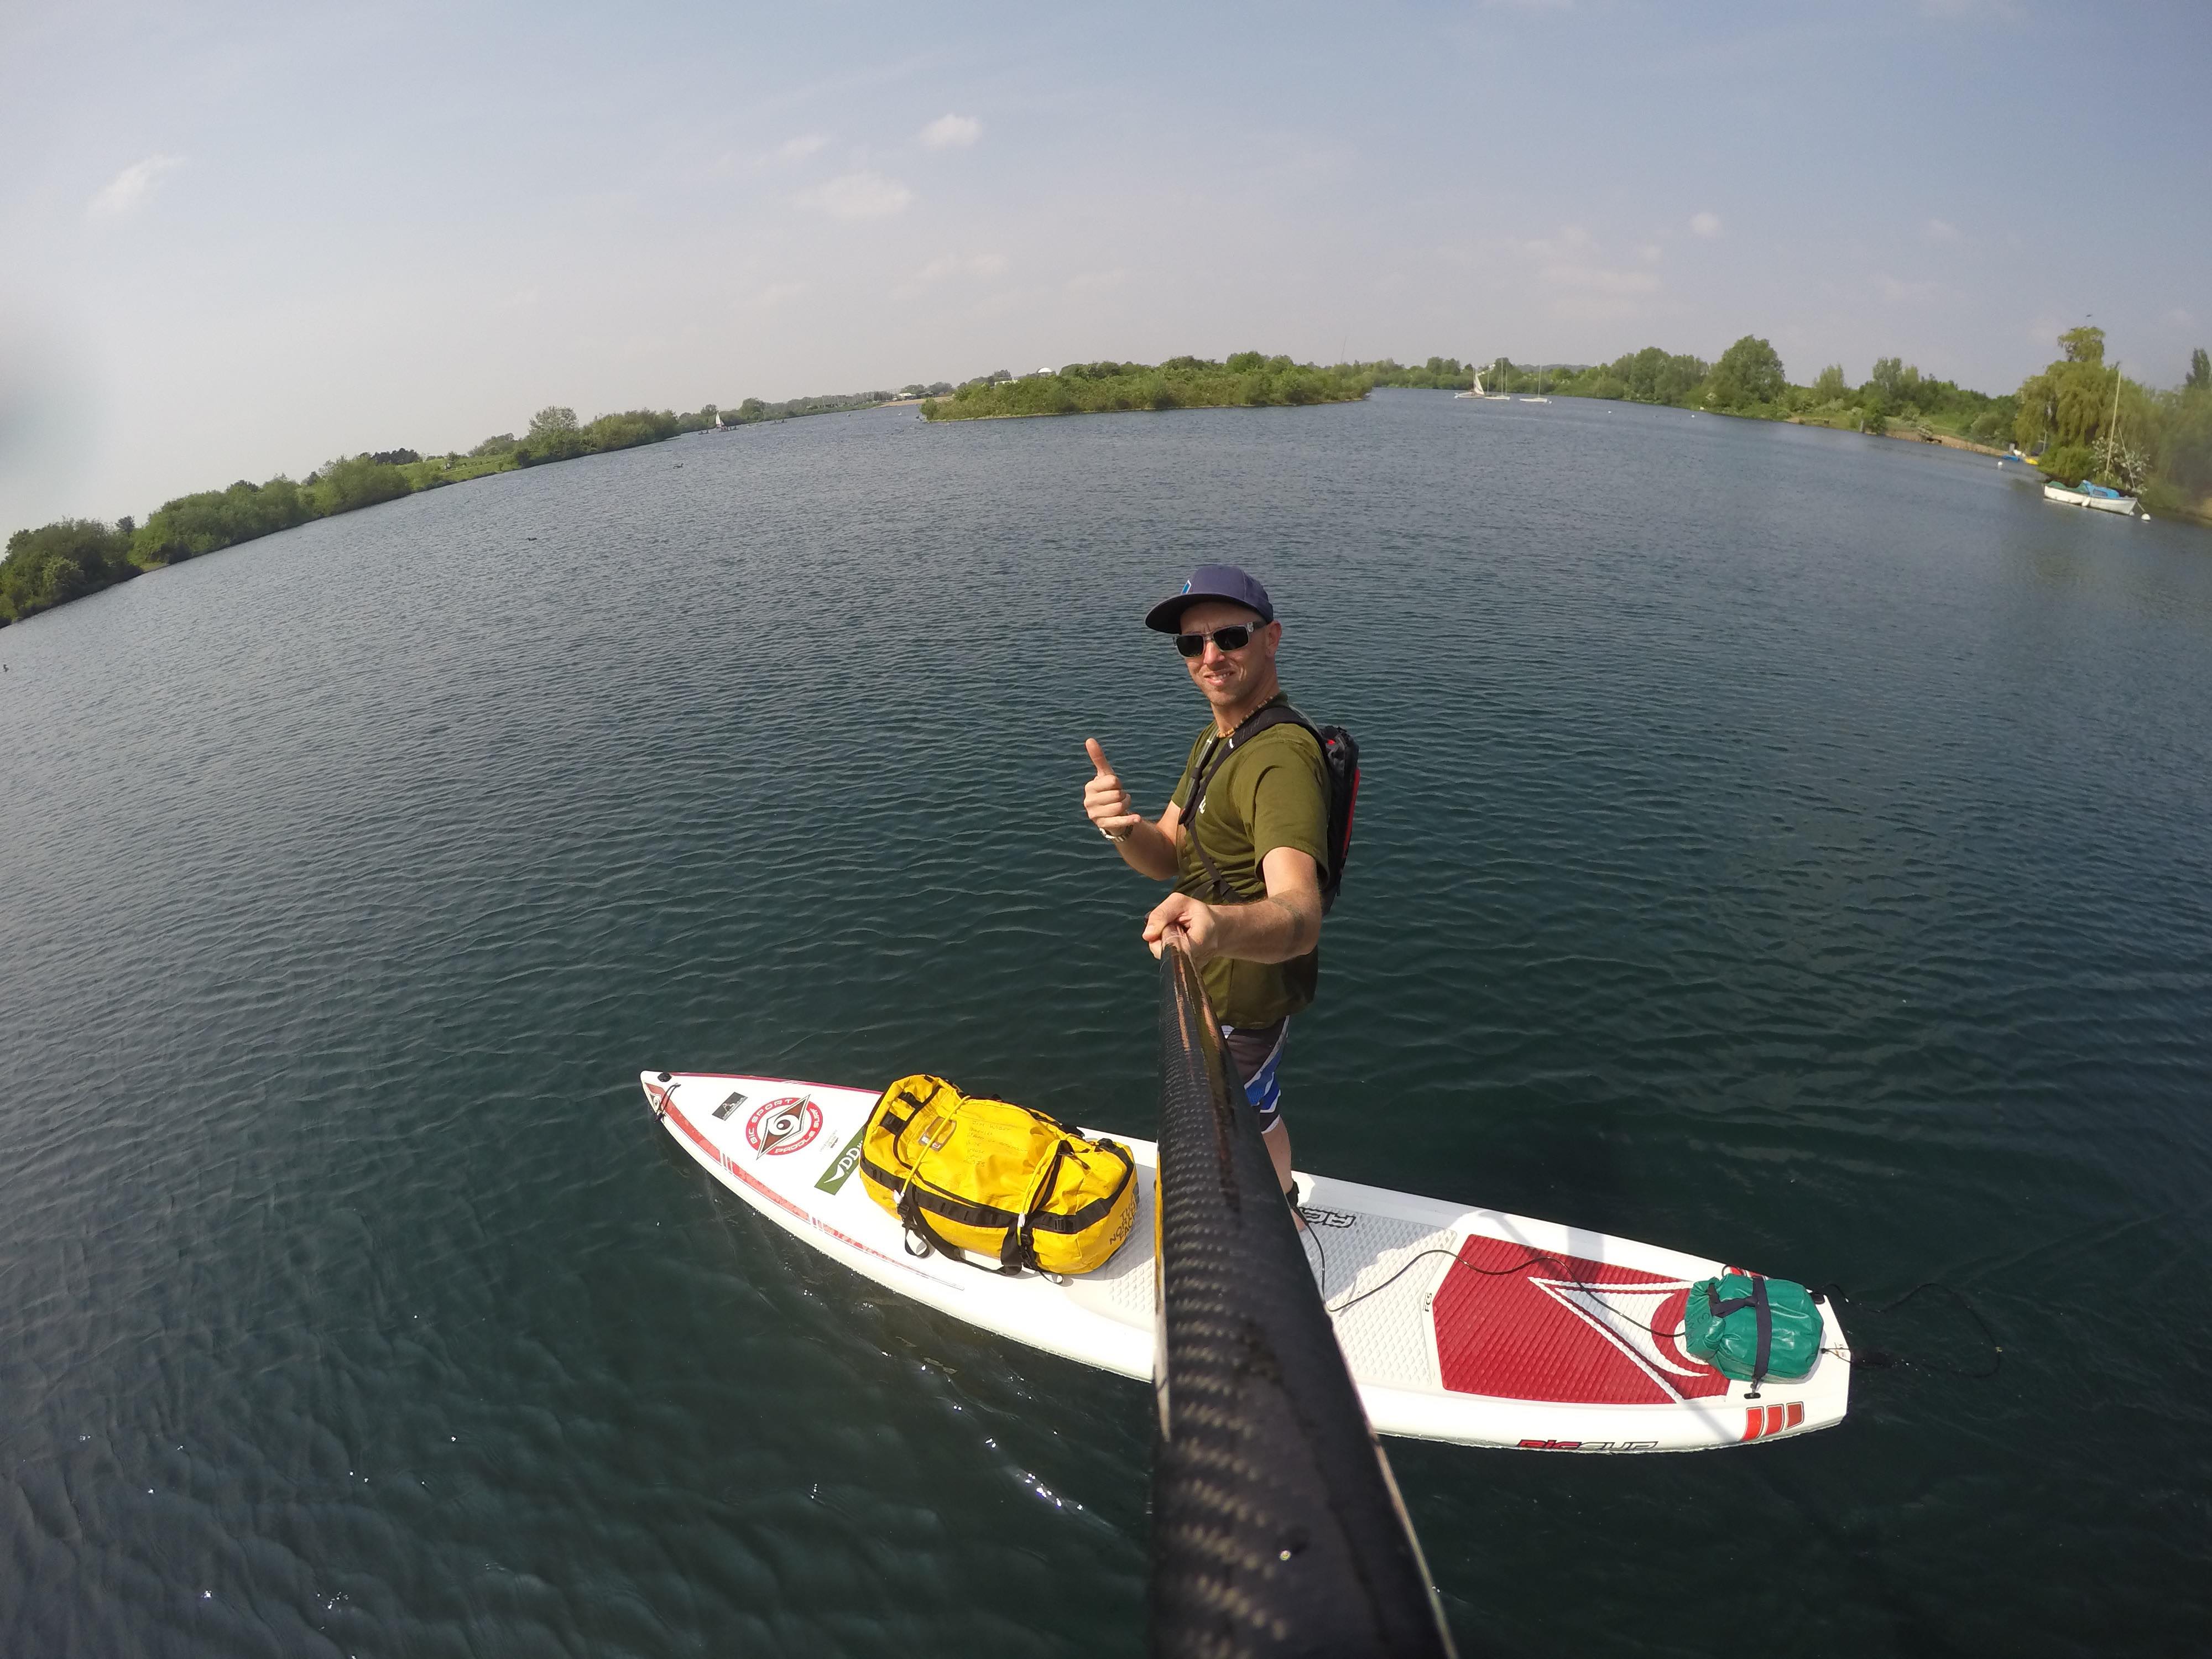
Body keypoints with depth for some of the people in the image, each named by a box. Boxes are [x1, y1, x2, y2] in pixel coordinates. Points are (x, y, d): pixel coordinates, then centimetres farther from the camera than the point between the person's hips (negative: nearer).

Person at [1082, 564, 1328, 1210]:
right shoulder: (1216, 738, 2)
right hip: (1217, 980, 9)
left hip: (1244, 996, -9)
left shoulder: (1281, 758, -31)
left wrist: (1222, 927, -68)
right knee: (1254, 1118, 30)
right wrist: (1124, 827, -27)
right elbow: (1166, 859, -4)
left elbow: (1299, 914, -45)